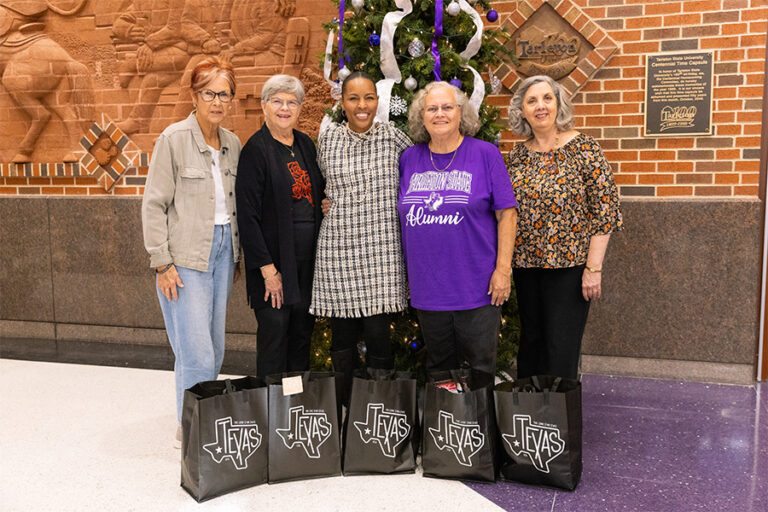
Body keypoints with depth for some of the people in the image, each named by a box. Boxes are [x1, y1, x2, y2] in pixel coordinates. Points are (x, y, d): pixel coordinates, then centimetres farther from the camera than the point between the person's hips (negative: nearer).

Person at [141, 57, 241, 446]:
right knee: (197, 352, -7)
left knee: (214, 350, 12)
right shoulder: (174, 138, -7)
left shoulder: (232, 143, 10)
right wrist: (162, 263, -12)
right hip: (186, 256, -6)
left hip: (222, 250, 6)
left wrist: (236, 257, 14)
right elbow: (154, 204, -8)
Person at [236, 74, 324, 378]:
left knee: (302, 333, 12)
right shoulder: (256, 149, -8)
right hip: (274, 258, -6)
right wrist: (268, 269, -16)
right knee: (275, 334, -1)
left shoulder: (306, 144, 12)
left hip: (308, 258, 6)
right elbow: (248, 216, -13)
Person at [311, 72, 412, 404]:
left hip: (381, 250, -1)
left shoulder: (391, 136, 2)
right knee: (343, 337, 7)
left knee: (378, 334, -1)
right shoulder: (329, 138, 6)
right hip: (338, 249, 1)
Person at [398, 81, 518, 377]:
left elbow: (506, 213, -4)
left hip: (476, 287, -3)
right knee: (439, 366, 17)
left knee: (481, 366, 6)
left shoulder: (485, 154, -3)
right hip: (426, 287, 3)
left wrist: (503, 269, -10)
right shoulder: (409, 158, 7)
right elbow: (401, 217, 14)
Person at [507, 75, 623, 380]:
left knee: (561, 348, 0)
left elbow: (605, 210, -10)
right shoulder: (518, 154, 6)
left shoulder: (582, 148, -8)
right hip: (526, 265, 5)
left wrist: (594, 269, -14)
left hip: (569, 265, -5)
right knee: (530, 343, 15)